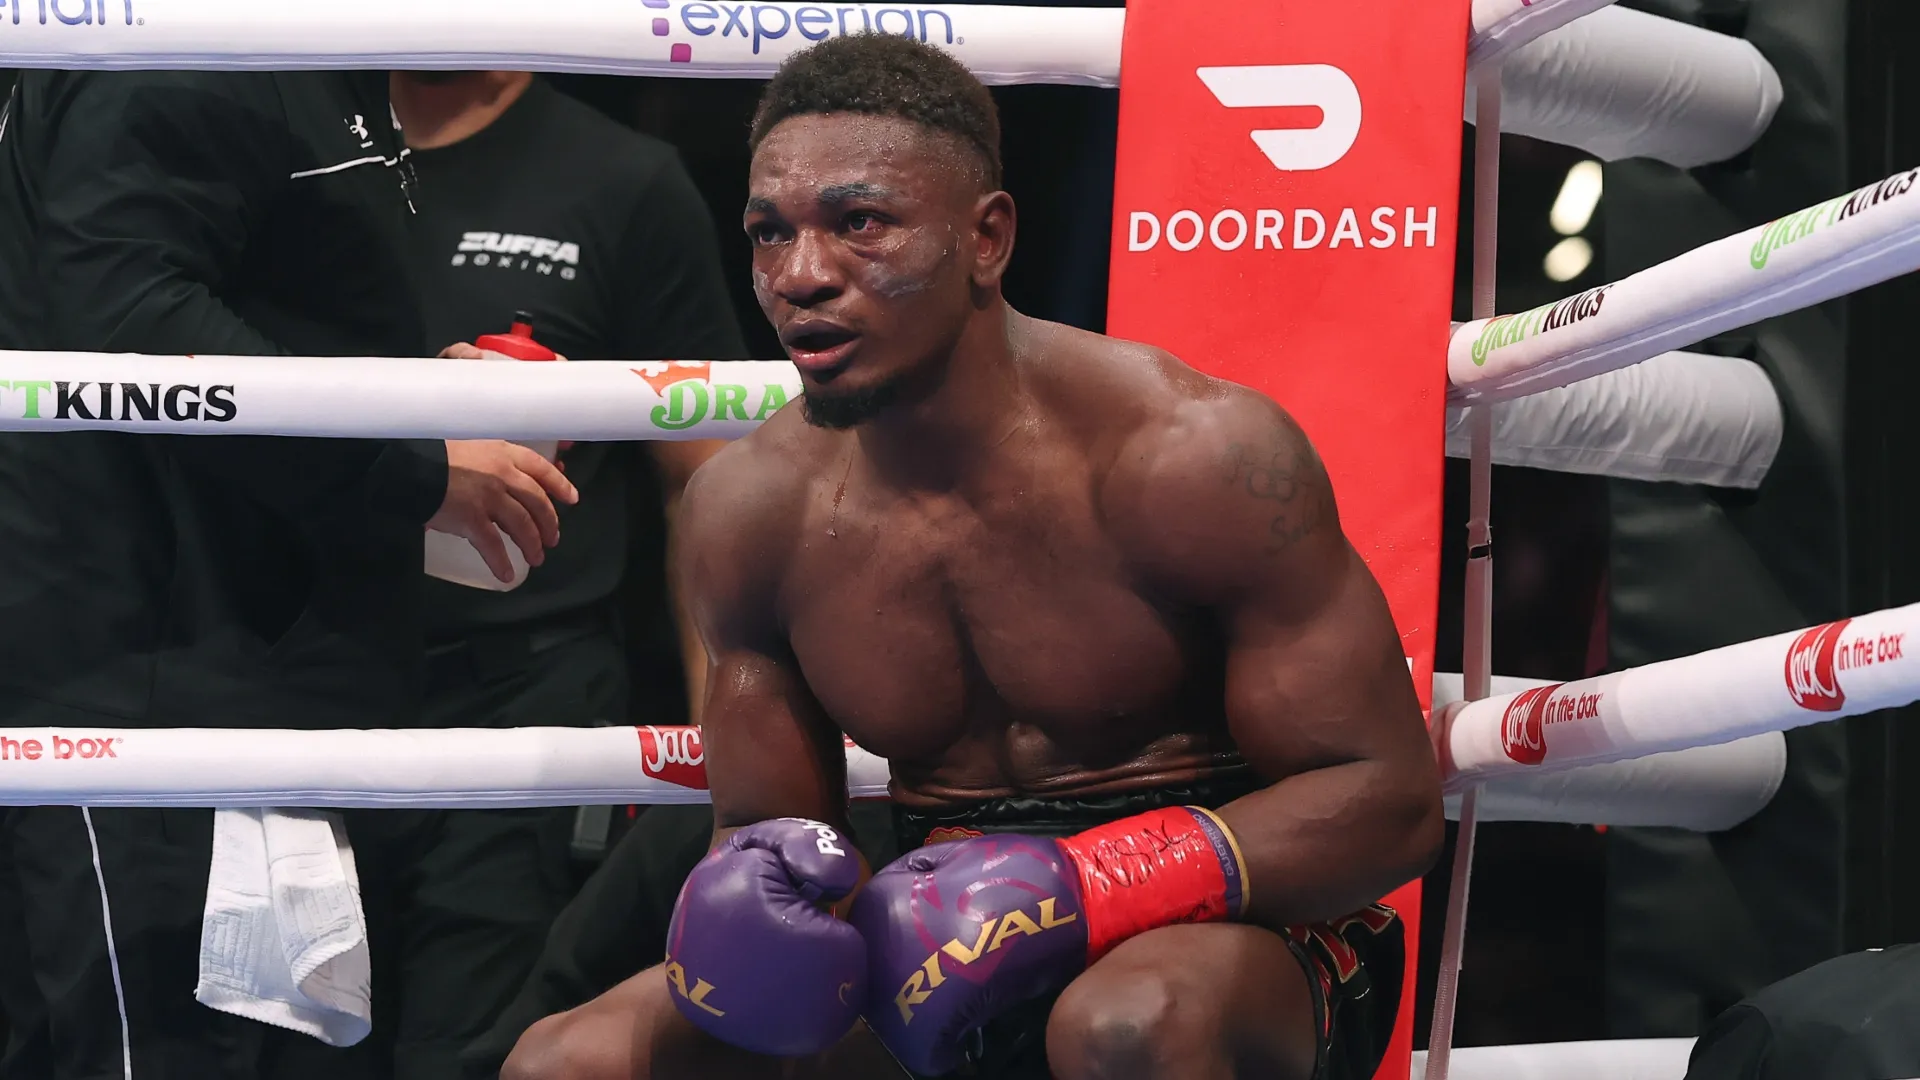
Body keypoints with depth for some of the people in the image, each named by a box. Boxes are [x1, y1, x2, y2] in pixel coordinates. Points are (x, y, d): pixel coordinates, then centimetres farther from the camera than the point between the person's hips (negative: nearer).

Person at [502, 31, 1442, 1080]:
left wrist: (1080, 889, -26)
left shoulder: (1198, 458, -16)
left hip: (1229, 924, -5)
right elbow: (763, 825, 10)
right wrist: (748, 909, -17)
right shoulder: (746, 508, -1)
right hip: (938, 955, 5)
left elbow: (1387, 796, -14)